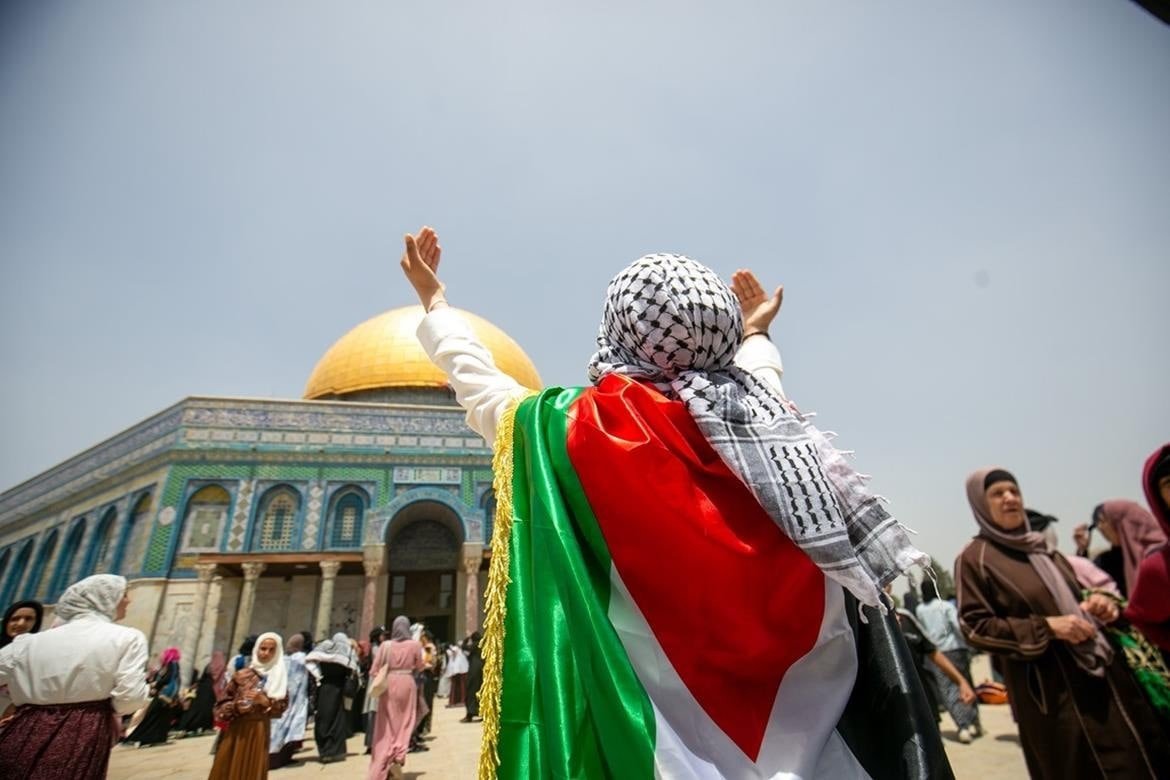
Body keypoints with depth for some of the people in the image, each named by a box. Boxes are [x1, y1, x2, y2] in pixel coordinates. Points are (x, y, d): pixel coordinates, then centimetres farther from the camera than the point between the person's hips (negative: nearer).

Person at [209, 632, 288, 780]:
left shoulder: (279, 677, 1)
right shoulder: (241, 674, 2)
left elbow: (282, 706, -1)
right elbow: (223, 702, 6)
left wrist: (265, 701, -16)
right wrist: (236, 706, -13)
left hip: (259, 731, -1)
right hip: (235, 730, 1)